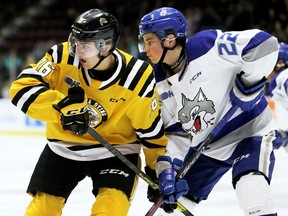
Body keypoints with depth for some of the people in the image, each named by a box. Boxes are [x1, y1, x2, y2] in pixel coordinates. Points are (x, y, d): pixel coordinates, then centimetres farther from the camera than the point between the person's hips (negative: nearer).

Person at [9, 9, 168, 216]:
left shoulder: (137, 79, -21)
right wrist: (64, 106, -36)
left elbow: (151, 130, -8)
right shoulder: (63, 57, -19)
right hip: (63, 149, 2)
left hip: (116, 152, -2)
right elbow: (22, 89, -25)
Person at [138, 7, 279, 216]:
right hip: (205, 147, 7)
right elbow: (174, 130, 1)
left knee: (251, 186, -32)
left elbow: (264, 44, -29)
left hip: (248, 131, -7)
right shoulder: (159, 83, -3)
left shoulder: (208, 46, -24)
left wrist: (247, 85, -26)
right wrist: (166, 166, -13)